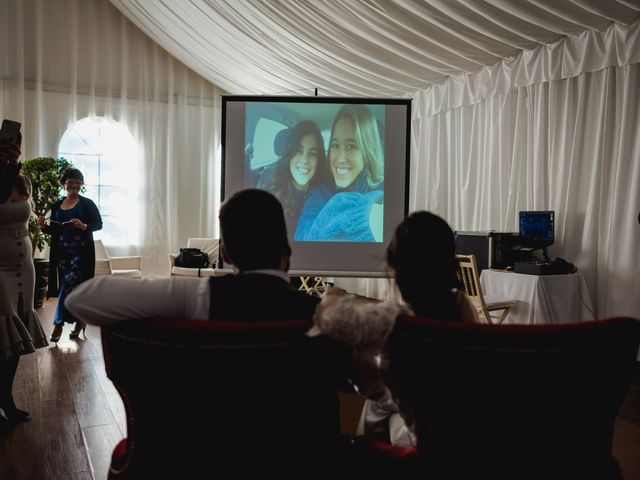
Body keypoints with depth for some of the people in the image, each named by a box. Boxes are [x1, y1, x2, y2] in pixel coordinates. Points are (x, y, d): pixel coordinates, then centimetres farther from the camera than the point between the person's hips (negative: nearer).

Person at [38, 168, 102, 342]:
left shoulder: (87, 204, -1)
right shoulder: (57, 206, 12)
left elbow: (98, 223, -6)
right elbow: (54, 230, 16)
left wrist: (84, 226, -24)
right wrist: (44, 227, -6)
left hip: (81, 252, -4)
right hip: (62, 252, 4)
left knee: (69, 285, -11)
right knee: (75, 288, 6)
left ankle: (58, 324, -5)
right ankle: (80, 321, 21)